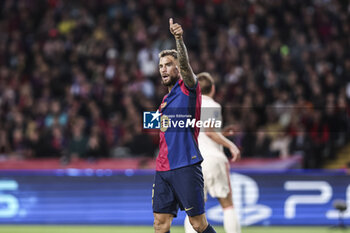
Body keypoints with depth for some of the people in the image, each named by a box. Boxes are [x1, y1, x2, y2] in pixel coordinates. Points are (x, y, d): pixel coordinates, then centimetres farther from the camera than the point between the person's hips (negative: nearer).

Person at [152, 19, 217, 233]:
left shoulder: (188, 88, 0)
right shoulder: (166, 100, 22)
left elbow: (185, 64, -23)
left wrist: (179, 39, -39)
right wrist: (160, 121, 12)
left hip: (186, 166, -7)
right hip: (163, 168, 7)